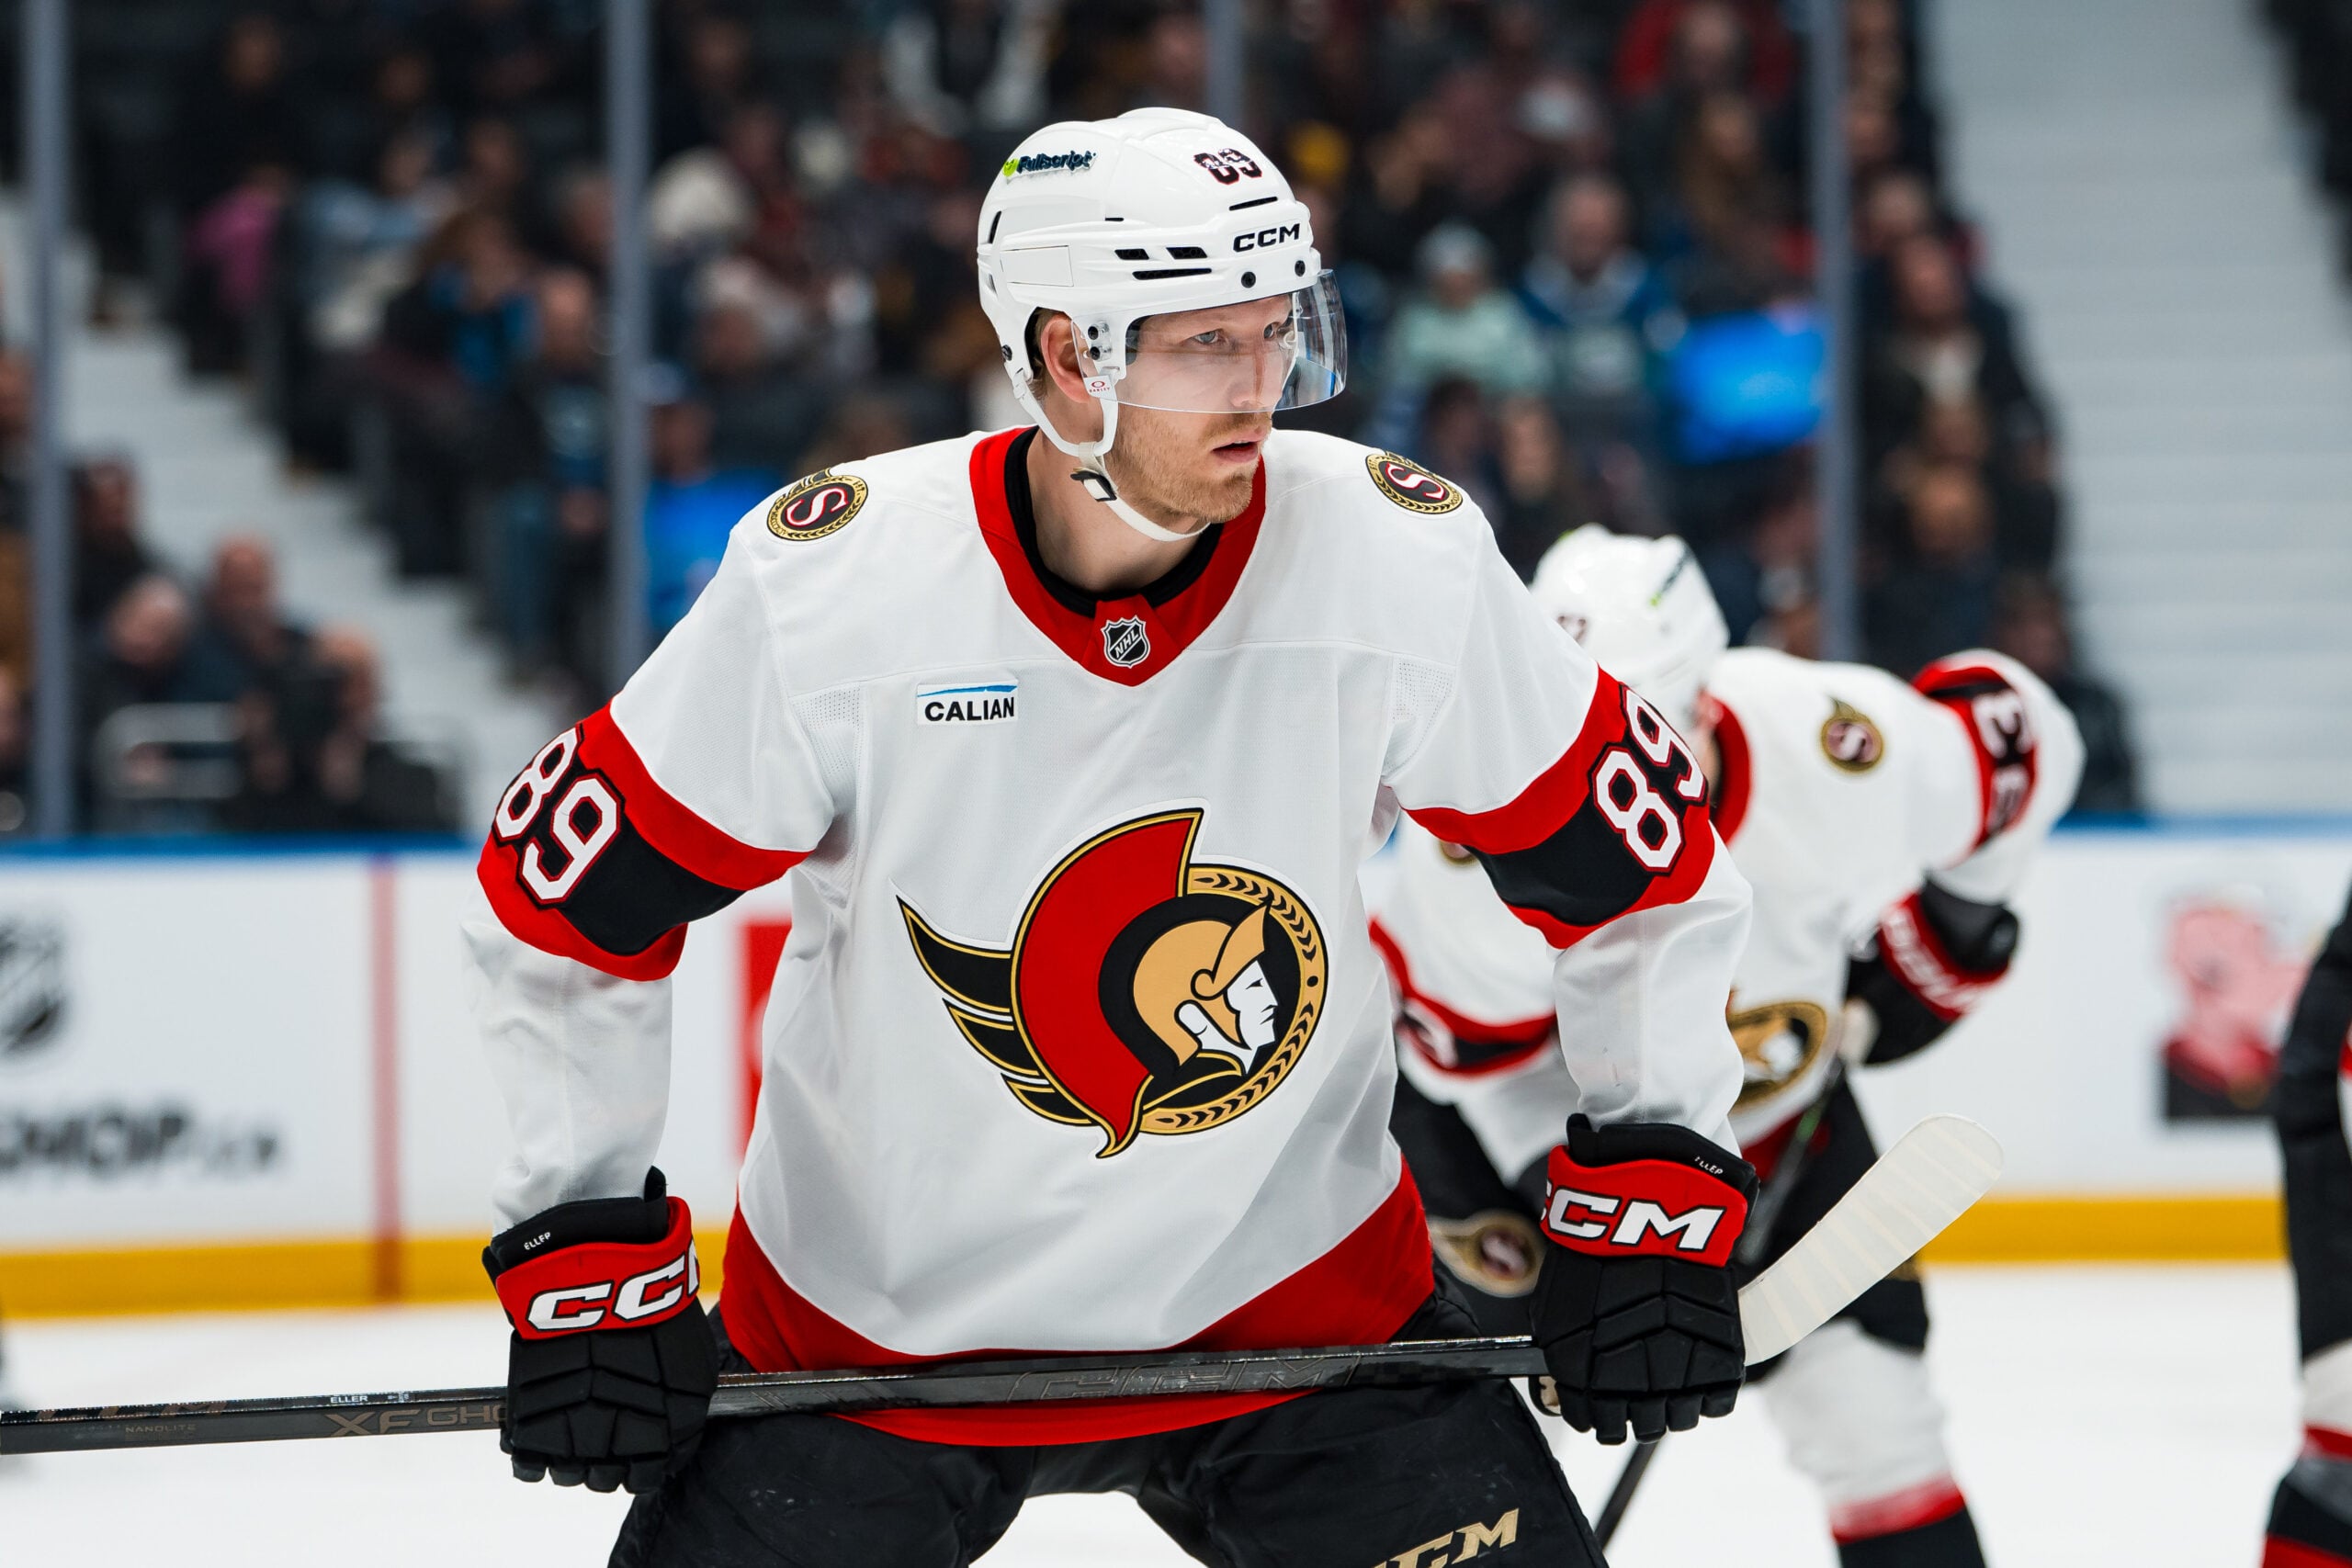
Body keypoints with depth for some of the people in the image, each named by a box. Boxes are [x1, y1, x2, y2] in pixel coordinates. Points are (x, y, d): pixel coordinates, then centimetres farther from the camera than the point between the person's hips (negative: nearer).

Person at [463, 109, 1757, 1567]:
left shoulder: (1402, 561, -15)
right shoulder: (826, 585, -19)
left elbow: (1642, 860, -2)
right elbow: (563, 898, -8)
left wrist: (1658, 1199, -7)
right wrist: (585, 1251, -9)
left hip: (1292, 1289, 1)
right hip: (876, 1320, -1)